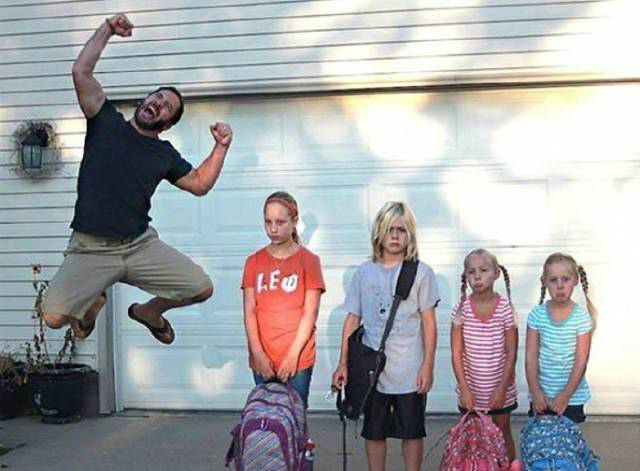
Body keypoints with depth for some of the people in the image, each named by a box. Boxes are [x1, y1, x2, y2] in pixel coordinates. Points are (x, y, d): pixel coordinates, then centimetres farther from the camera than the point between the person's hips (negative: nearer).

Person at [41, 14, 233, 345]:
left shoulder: (165, 154, 10)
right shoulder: (106, 121, 2)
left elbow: (199, 184, 14)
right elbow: (81, 72, -6)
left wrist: (221, 147, 4)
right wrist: (107, 30, -5)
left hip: (141, 245, 3)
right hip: (90, 249, -2)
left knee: (202, 288, -7)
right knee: (54, 317, -18)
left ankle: (149, 310, 26)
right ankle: (93, 302, 21)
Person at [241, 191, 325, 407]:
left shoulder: (308, 260, -3)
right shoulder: (254, 262, 6)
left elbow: (310, 313, -6)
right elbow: (250, 311, 2)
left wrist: (293, 355, -11)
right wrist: (258, 353, -8)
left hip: (298, 359, -2)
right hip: (262, 359, 3)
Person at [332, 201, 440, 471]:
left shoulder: (421, 272, -3)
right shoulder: (364, 273, 3)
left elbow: (429, 322, -3)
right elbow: (352, 320, 6)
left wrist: (428, 366, -7)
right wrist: (343, 363, 3)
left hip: (410, 371, -2)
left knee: (412, 431, 8)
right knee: (374, 431, 12)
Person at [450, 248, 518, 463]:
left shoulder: (505, 307, -11)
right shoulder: (461, 308, -8)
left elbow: (511, 352, -7)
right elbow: (457, 353, -6)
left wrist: (501, 388, -12)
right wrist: (464, 389, -10)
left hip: (500, 389, -1)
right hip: (470, 390, 1)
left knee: (503, 434, 14)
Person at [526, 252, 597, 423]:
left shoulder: (582, 317, -10)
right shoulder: (537, 315, -5)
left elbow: (581, 360, -10)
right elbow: (531, 356, -4)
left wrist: (566, 394, -12)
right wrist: (535, 391, -10)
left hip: (572, 395, -1)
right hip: (541, 394, 1)